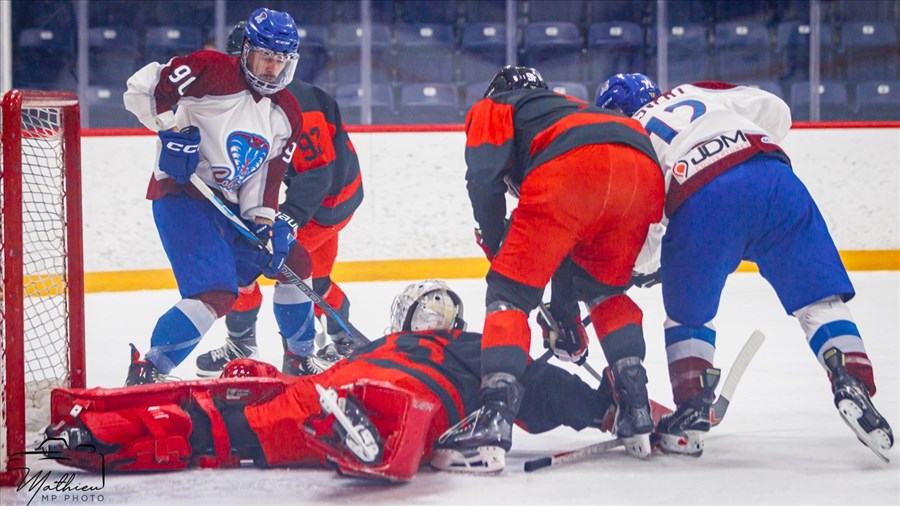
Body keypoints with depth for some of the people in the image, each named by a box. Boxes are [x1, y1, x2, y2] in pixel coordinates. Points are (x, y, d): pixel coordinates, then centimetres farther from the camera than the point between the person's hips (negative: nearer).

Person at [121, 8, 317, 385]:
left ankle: (302, 357, 32)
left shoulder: (286, 114, 8)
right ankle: (146, 371, -18)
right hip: (180, 195, -8)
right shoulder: (215, 73, -15)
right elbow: (141, 86, -17)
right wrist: (171, 128, -23)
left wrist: (265, 223, -5)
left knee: (292, 261, 15)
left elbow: (269, 175, 8)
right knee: (216, 294, -23)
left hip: (231, 204, 8)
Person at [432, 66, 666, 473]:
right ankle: (636, 412, 16)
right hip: (644, 168, 6)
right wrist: (565, 310, 50)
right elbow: (572, 241, 46)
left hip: (571, 171, -6)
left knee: (511, 291, 0)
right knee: (604, 291, 27)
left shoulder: (490, 110, 30)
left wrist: (499, 250, 19)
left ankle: (494, 423, -16)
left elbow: (484, 178, 7)